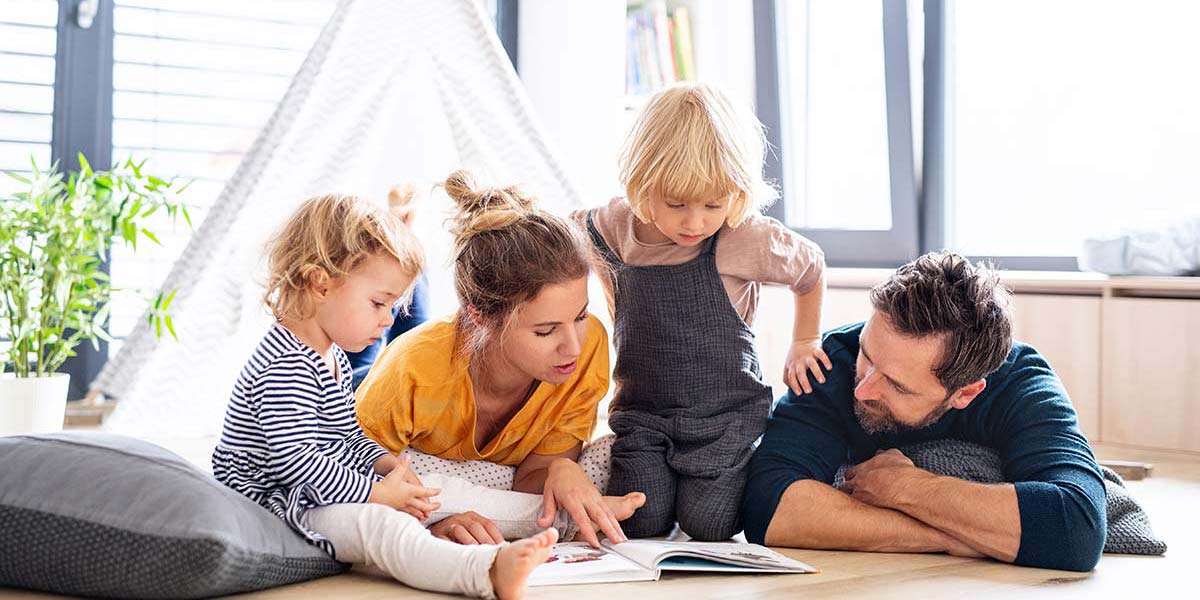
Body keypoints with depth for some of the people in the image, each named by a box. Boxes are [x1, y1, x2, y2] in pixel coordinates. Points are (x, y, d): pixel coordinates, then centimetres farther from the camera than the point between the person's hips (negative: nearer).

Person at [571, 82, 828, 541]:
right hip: (642, 411, 2)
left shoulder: (748, 239, -15)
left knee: (707, 524, -15)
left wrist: (804, 343, 14)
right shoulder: (613, 228, -8)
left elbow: (811, 267, 6)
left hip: (725, 412, -2)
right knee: (641, 521, -15)